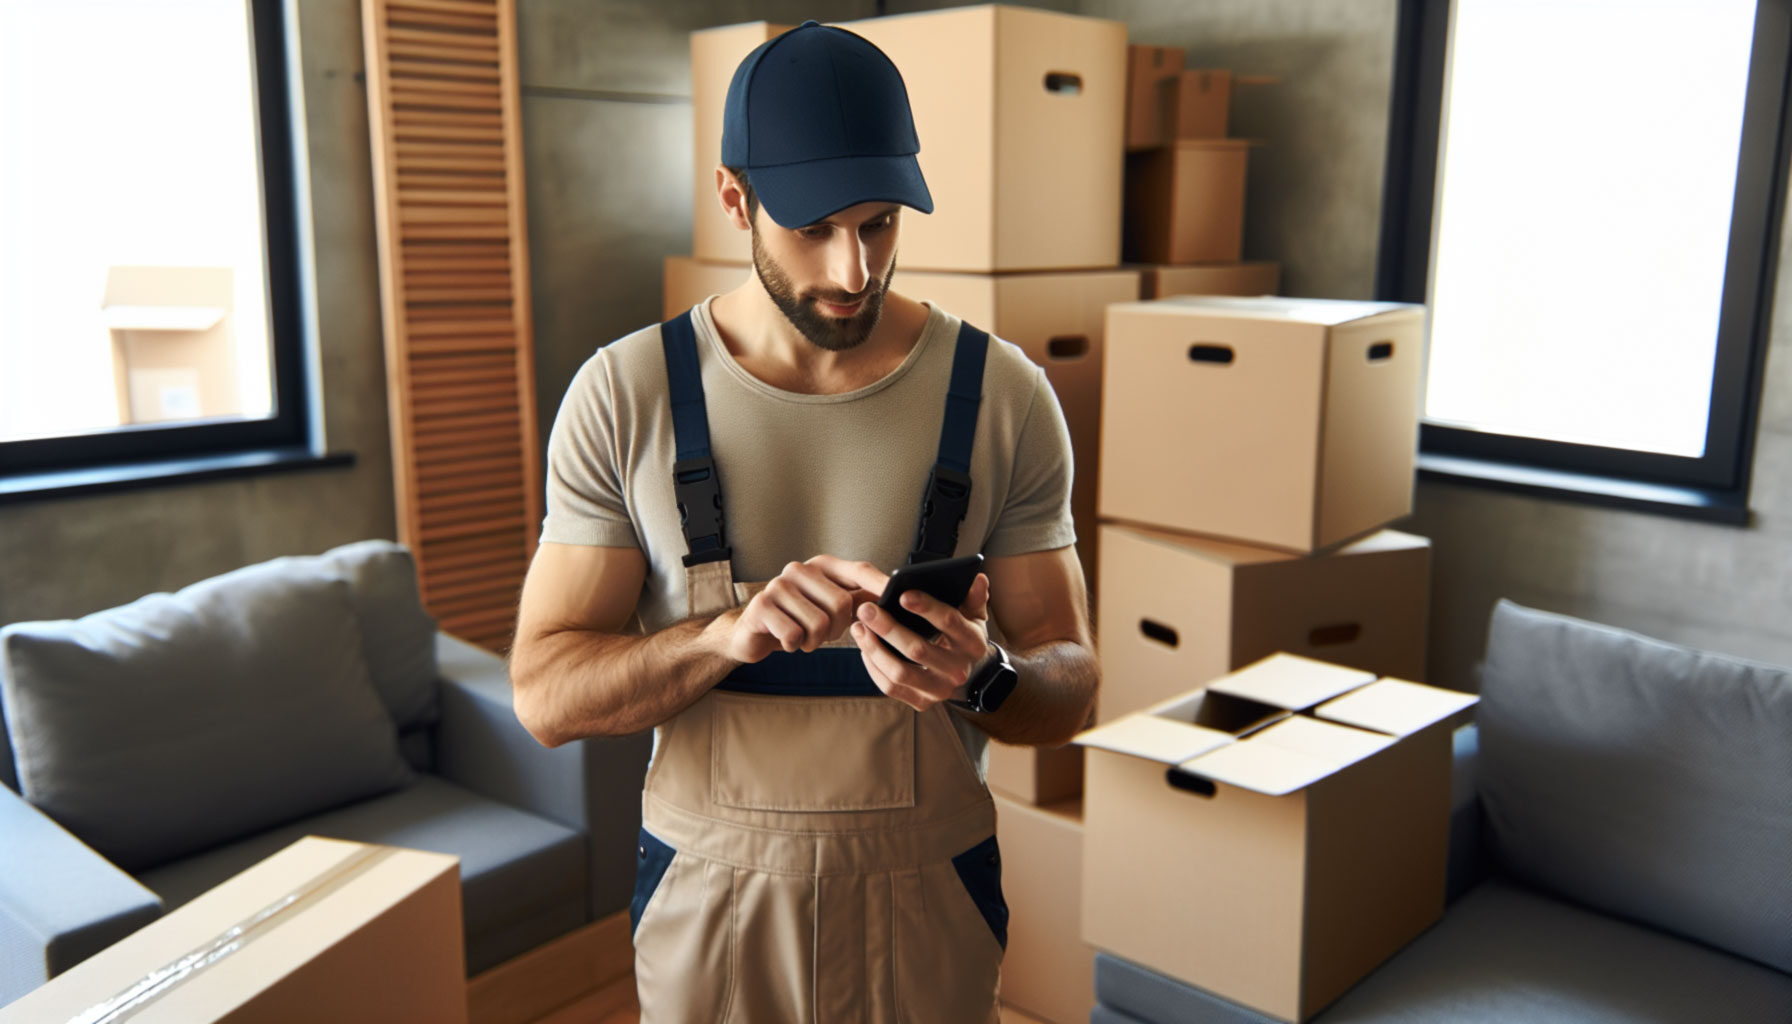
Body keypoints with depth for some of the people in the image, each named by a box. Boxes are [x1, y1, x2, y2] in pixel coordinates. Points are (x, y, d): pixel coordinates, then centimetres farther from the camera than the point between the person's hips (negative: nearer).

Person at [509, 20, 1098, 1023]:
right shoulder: (624, 394, -8)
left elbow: (1071, 687, -4)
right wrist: (730, 633, -27)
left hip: (928, 899, 1)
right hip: (705, 898, 0)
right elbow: (546, 692, -10)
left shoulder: (1005, 395, -8)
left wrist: (981, 675, -26)